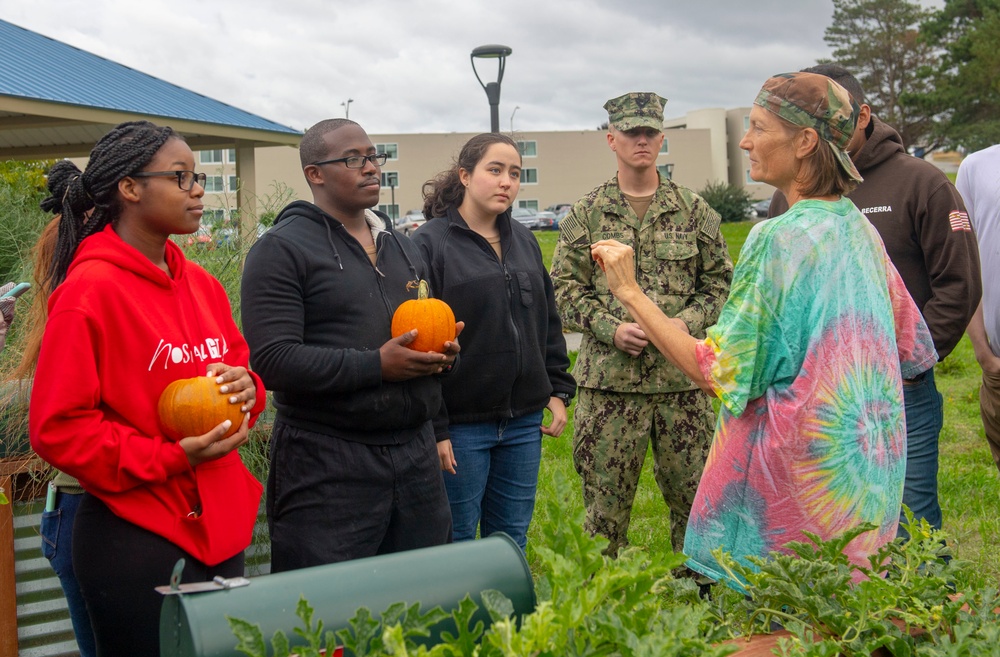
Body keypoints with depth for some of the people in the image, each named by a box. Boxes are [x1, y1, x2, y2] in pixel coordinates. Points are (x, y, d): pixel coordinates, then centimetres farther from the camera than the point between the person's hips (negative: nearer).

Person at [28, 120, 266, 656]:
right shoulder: (89, 291, -12)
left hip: (220, 530, 7)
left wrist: (245, 388, -3)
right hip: (136, 540, -7)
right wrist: (173, 457, -19)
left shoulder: (200, 284, 11)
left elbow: (239, 368, 22)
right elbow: (56, 428, -13)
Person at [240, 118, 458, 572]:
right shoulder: (282, 249, -5)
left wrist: (444, 355, 3)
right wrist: (376, 365, -20)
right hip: (328, 462, -7)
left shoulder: (403, 249, 18)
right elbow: (271, 360, -16)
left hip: (415, 452, 7)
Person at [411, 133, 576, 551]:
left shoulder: (524, 242, 13)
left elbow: (548, 323, 20)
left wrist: (558, 391, 12)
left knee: (512, 539, 14)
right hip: (460, 426, -6)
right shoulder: (429, 244, -8)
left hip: (523, 421, 6)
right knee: (457, 541, 4)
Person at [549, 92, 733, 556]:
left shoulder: (694, 210, 8)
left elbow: (719, 281, 10)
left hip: (682, 376, 1)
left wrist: (688, 321, -8)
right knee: (605, 502, 5)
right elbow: (565, 287, 2)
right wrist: (611, 328, -12)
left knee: (692, 493, 8)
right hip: (609, 378, -1)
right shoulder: (586, 214, 5)